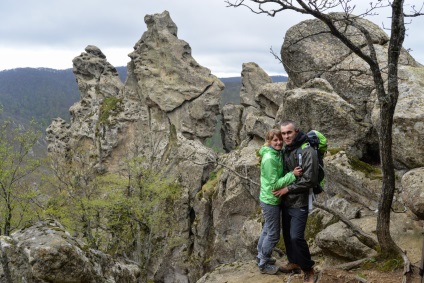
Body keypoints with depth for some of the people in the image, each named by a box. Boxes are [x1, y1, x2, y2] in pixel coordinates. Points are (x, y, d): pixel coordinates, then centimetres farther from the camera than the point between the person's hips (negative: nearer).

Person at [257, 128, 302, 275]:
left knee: (267, 230, 22)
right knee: (273, 234, 3)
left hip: (273, 199, 9)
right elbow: (274, 184, -24)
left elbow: (279, 176, 11)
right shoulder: (269, 159, -24)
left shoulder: (278, 154, 2)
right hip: (270, 200, -9)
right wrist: (292, 174, -24)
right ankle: (263, 264, 18)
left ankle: (261, 256, 38)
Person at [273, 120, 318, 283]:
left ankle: (308, 269, 7)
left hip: (299, 202, -7)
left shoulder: (307, 151, -17)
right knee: (287, 234, 14)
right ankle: (294, 263, 31)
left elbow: (309, 180, -22)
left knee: (296, 237, -11)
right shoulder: (284, 150, 7)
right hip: (286, 201, 7)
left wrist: (288, 189, -17)